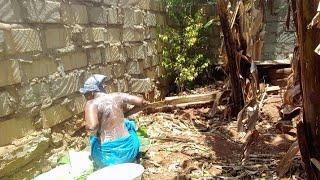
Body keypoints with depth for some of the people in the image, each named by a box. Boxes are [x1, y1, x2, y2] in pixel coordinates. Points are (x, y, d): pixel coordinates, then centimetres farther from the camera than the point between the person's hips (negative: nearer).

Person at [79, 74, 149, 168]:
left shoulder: (91, 104, -10)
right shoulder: (118, 96, 2)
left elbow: (92, 126, -28)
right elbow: (142, 102, 4)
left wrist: (94, 132, -4)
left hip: (109, 154, -2)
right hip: (129, 149, 2)